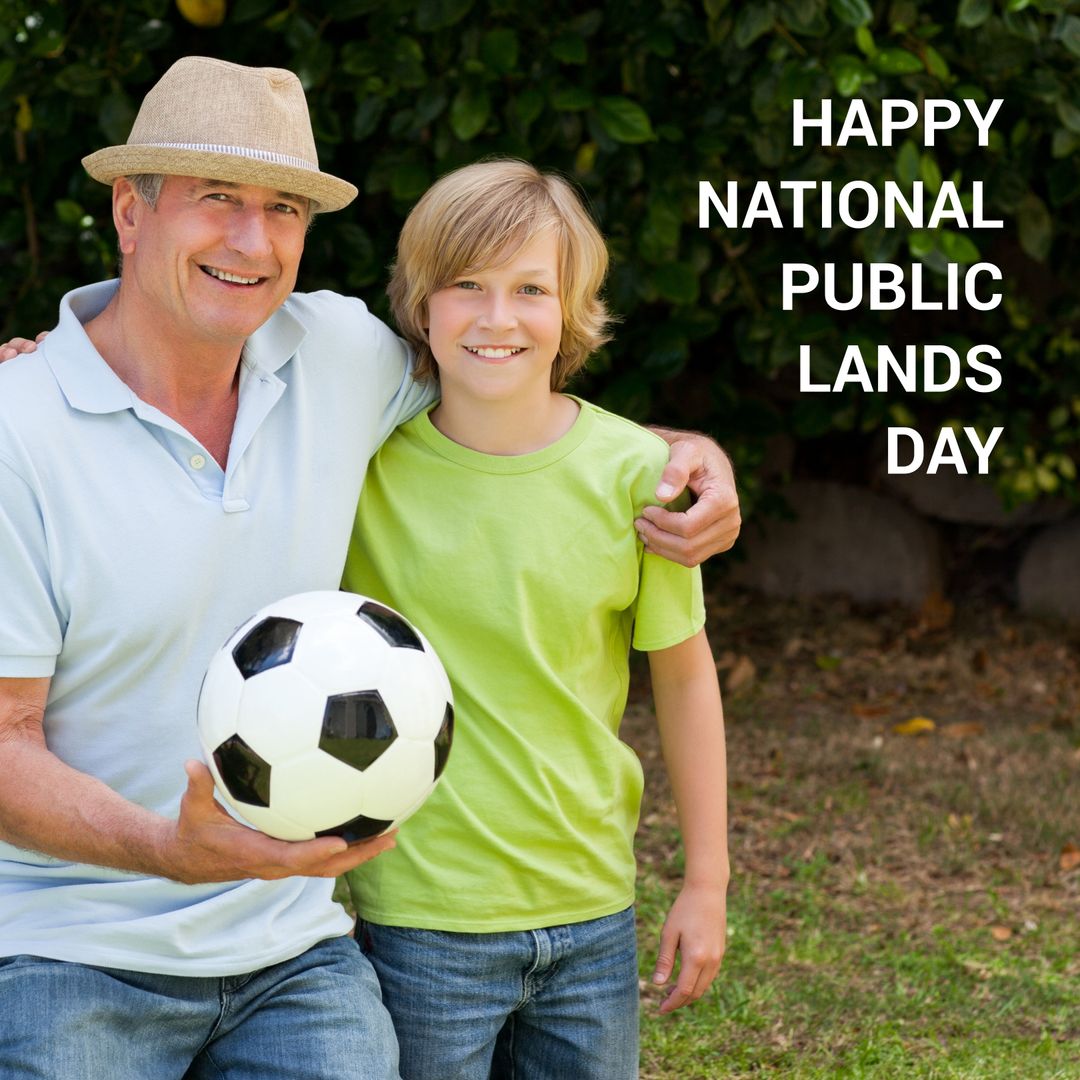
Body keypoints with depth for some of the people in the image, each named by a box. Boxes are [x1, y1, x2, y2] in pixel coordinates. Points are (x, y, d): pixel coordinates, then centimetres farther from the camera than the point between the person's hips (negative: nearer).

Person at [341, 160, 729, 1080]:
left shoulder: (633, 471, -5)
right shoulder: (364, 457, -8)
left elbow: (684, 674, 5)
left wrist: (707, 880, 8)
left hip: (593, 910, 2)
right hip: (419, 917, -2)